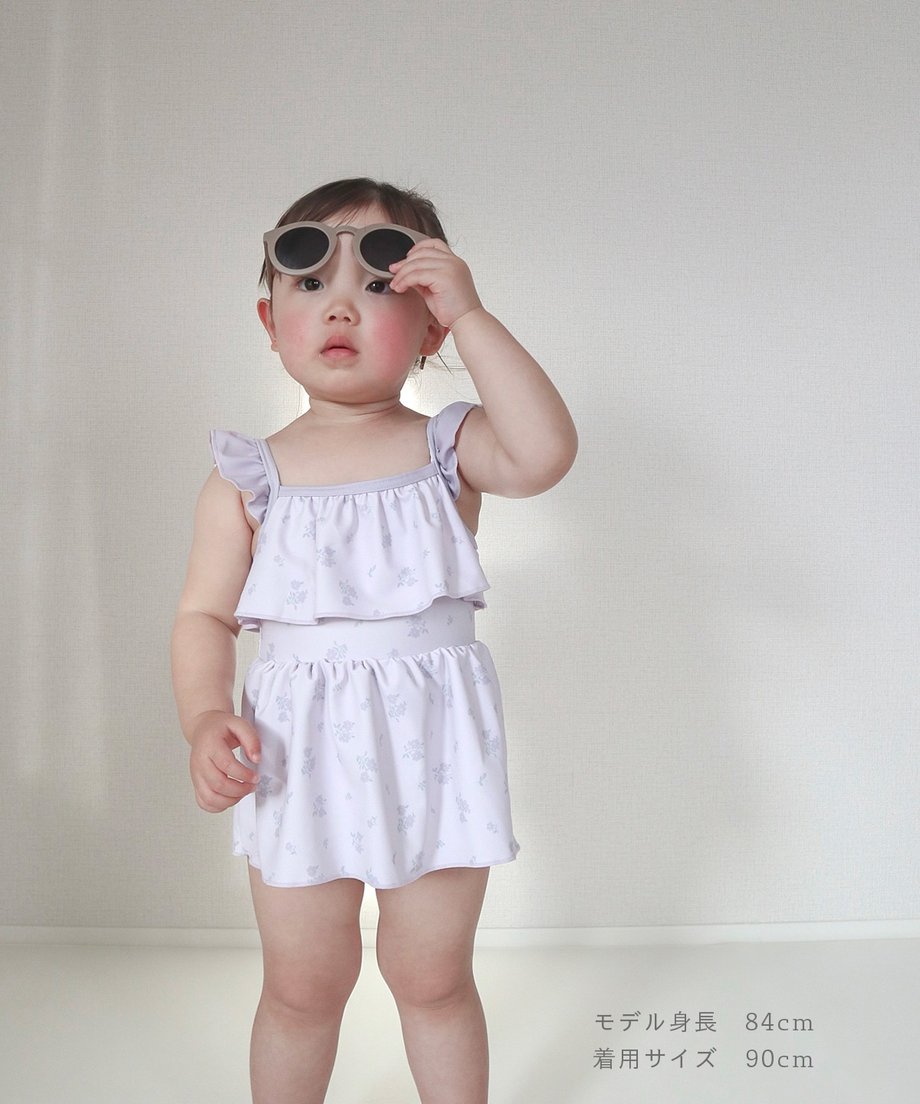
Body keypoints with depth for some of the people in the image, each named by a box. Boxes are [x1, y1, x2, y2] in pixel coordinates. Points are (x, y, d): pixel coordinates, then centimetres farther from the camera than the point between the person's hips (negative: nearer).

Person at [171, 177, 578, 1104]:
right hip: (301, 756, 1)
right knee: (302, 986, 14)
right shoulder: (249, 479, 0)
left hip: (432, 749, 0)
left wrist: (470, 313, -20)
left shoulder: (449, 449, -2)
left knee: (432, 978, 15)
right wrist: (206, 720, -18)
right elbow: (204, 616, 0)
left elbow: (544, 452, -23)